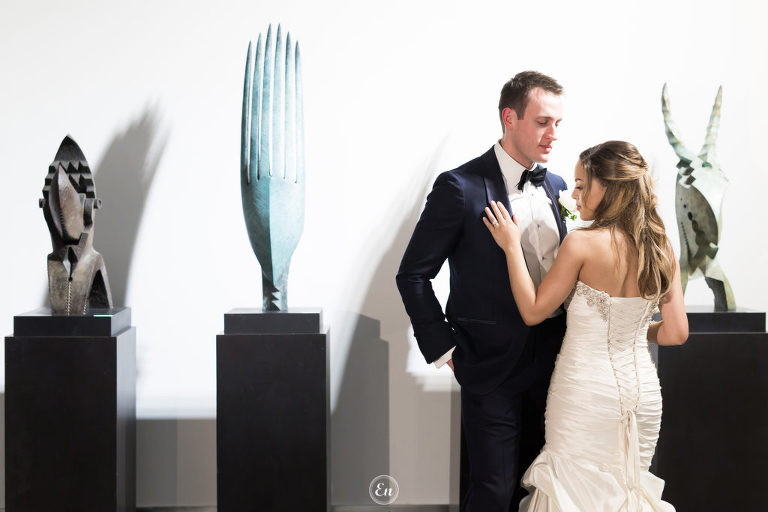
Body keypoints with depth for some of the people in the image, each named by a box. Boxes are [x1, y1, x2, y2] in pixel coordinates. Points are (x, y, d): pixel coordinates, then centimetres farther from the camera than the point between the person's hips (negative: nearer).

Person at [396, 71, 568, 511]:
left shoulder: (557, 188, 9)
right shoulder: (461, 187, -11)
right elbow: (413, 275, -8)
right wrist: (445, 350, -10)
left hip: (550, 363, 6)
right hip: (492, 366, -6)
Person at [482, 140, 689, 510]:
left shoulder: (582, 244, -16)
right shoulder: (661, 250, 0)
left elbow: (533, 311, -9)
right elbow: (675, 333, 2)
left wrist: (512, 246, -2)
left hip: (586, 392, -5)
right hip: (642, 391, 5)